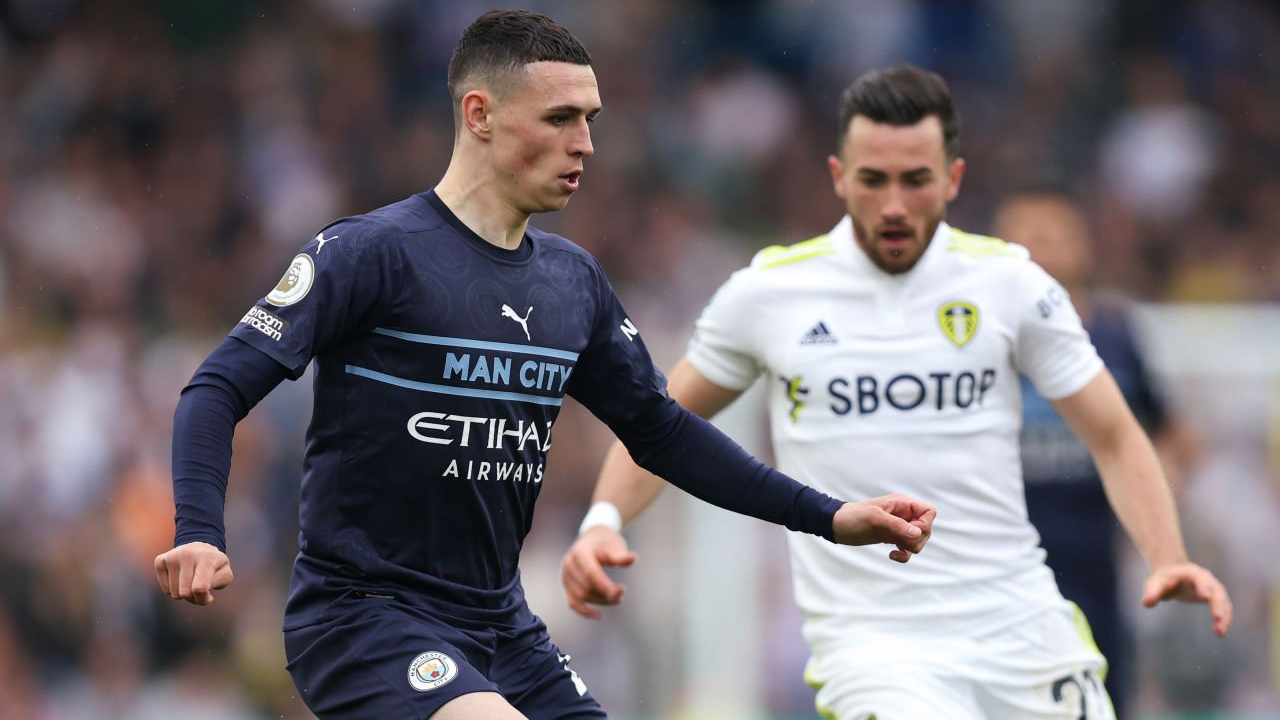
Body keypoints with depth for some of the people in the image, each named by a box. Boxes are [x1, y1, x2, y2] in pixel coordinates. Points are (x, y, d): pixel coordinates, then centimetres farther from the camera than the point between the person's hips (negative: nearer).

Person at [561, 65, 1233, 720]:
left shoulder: (1010, 283, 2)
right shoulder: (767, 291, 1)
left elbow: (1114, 438, 8)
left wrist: (1169, 561, -8)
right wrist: (603, 522, -3)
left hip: (1020, 629, 3)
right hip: (871, 642, -2)